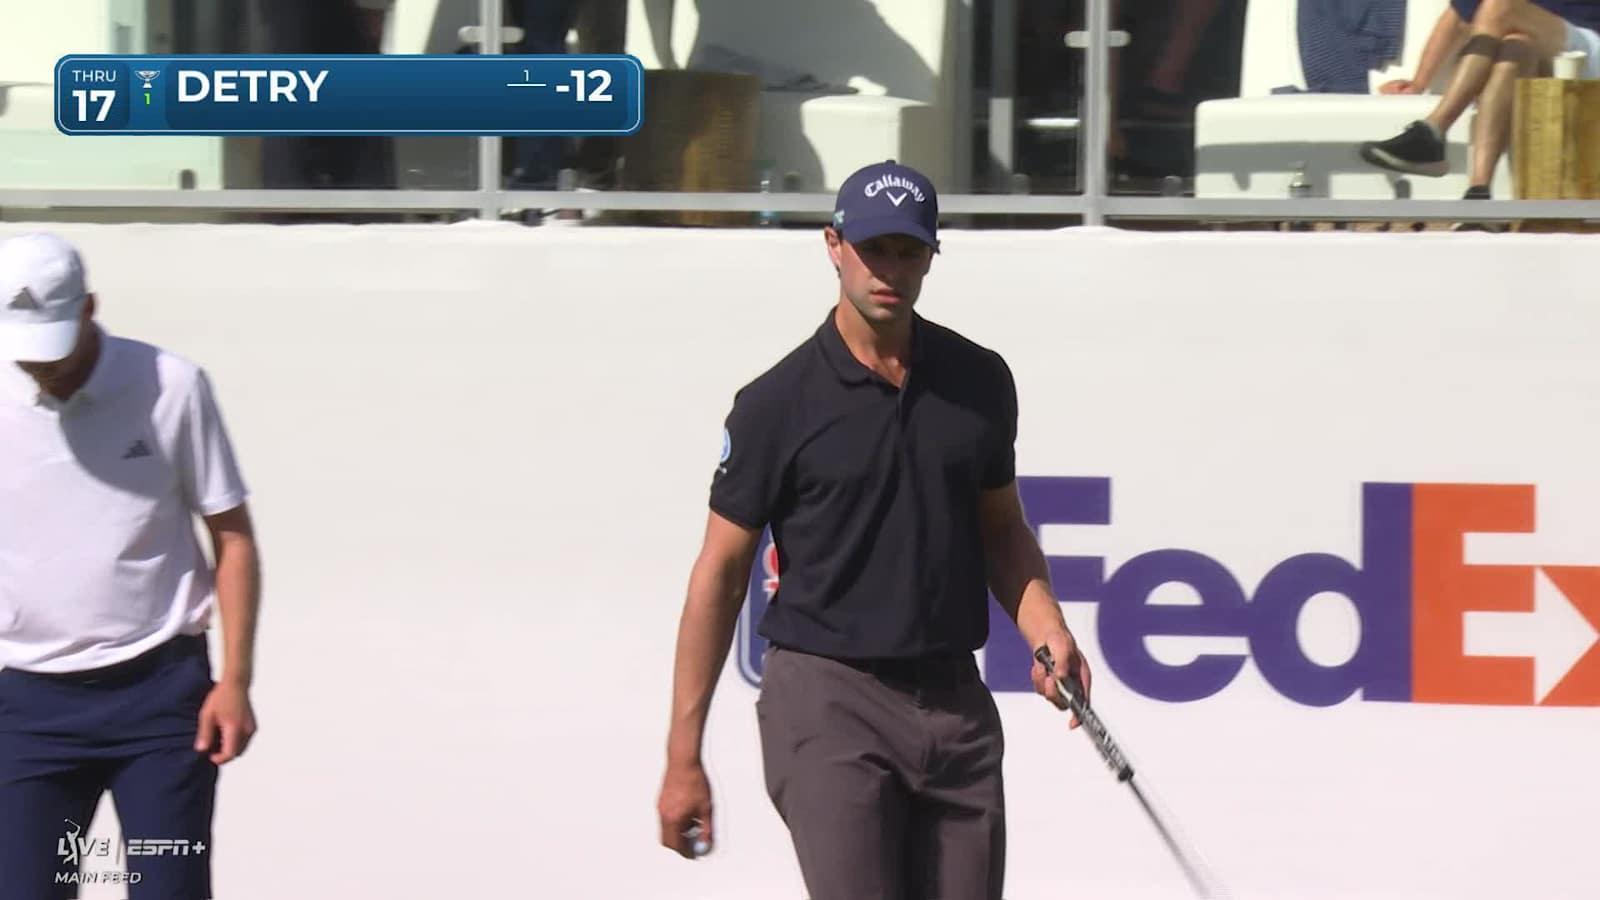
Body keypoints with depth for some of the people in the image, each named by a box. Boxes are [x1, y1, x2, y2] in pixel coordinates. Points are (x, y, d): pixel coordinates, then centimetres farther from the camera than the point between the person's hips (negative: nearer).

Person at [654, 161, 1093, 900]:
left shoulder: (980, 381, 8)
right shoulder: (777, 403, -5)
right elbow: (720, 573, -2)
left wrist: (1048, 632, 0)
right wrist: (683, 757, -4)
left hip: (955, 701, 5)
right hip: (828, 701, -5)